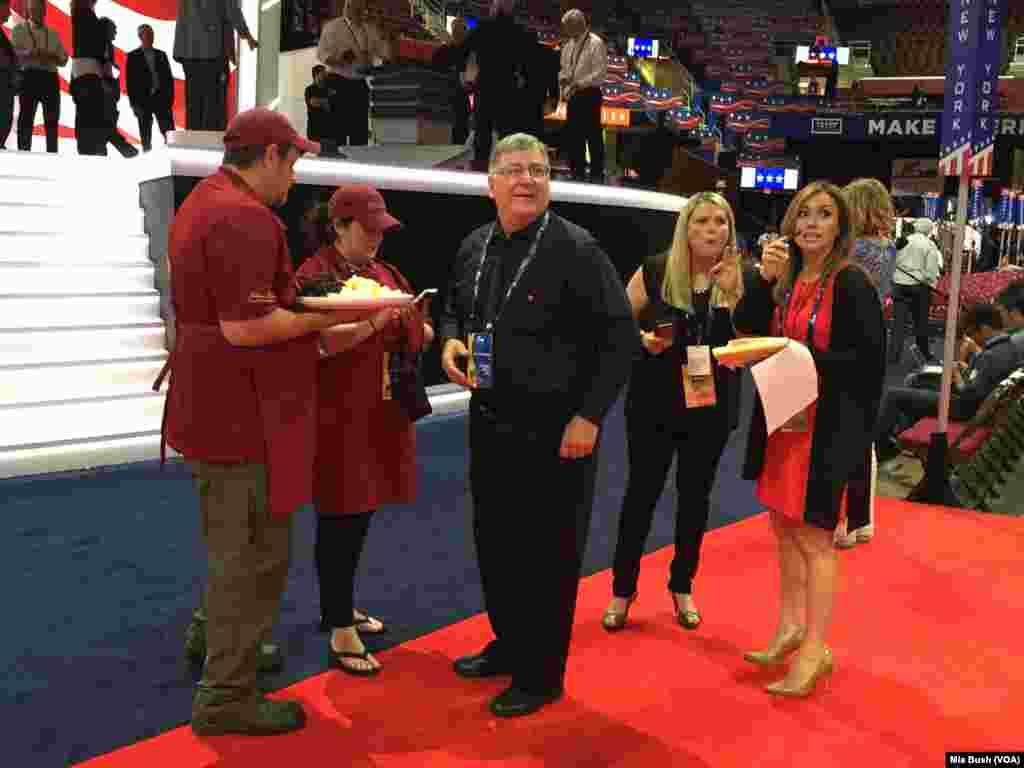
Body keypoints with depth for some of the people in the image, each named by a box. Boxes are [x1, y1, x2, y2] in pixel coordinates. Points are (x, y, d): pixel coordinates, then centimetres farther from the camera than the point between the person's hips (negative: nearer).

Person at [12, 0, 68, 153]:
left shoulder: (53, 33, 20)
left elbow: (63, 59, 13)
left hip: (51, 78, 3)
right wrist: (31, 53, -18)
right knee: (26, 118, -7)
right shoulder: (19, 29, 11)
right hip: (29, 76, -3)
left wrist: (53, 57, -8)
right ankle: (24, 153, -9)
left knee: (52, 120, 0)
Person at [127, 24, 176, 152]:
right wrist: (134, 103, -5)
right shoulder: (133, 56, 6)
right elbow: (130, 82, 3)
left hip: (161, 97, 2)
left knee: (168, 130, -10)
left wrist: (170, 98, 1)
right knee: (146, 134, 1)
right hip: (143, 99, -2)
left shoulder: (161, 55, 15)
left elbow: (169, 78, 12)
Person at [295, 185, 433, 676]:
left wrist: (416, 325, -5)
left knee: (361, 515, 15)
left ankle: (339, 606, 33)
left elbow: (417, 336, 17)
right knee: (340, 519, -1)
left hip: (381, 414, 7)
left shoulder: (385, 275, 13)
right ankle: (340, 633, 10)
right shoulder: (315, 275, -9)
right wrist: (371, 325, -29)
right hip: (337, 417, -7)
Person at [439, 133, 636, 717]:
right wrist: (450, 342, 0)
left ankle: (541, 675, 23)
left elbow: (621, 337, -13)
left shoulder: (577, 250, -13)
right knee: (494, 542, 18)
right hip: (489, 423, 7)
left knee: (549, 554, 5)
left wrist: (589, 416, -17)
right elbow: (454, 309, 23)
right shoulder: (474, 247, 7)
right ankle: (508, 644, 40)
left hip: (555, 431, -7)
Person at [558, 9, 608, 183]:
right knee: (573, 135, 11)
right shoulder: (568, 45, 12)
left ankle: (597, 175, 7)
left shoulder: (596, 43, -11)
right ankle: (578, 173, 22)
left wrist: (579, 84, -21)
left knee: (593, 136, -2)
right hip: (573, 96, 8)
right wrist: (563, 79, -3)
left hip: (589, 95, -7)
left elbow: (601, 72, -18)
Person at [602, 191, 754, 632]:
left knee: (695, 497, 14)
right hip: (654, 403, -2)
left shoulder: (740, 279, -3)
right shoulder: (655, 272, -7)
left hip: (712, 406, 2)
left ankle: (682, 588, 33)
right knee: (642, 493, 6)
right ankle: (623, 589, 23)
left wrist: (733, 294, -20)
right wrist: (642, 340, -18)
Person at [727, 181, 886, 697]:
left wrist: (805, 358, -21)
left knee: (814, 538, 0)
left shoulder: (851, 283, -11)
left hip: (828, 427, -7)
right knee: (784, 527, 16)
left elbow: (871, 359, -15)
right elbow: (744, 330, -2)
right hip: (781, 419, 7)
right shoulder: (785, 278, 8)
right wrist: (764, 278, -14)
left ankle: (815, 650, 13)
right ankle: (790, 627, 33)